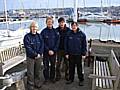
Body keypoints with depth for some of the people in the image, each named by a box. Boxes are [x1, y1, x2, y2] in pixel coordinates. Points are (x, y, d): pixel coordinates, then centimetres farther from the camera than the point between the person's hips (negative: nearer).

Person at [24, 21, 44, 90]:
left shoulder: (39, 36, 5)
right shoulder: (27, 37, -10)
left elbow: (42, 46, 1)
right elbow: (28, 48, -15)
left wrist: (39, 54, -12)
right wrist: (35, 54, -16)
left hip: (38, 57, 4)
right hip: (30, 57, -4)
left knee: (37, 72, 16)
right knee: (30, 73, 1)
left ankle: (37, 83, 32)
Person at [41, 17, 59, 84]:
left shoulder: (55, 31, 1)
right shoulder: (43, 31, -4)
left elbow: (57, 42, -1)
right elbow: (43, 42, -6)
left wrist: (53, 50, -10)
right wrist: (48, 50, -12)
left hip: (54, 52, 2)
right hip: (46, 52, -1)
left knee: (53, 65, 11)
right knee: (46, 66, 5)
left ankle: (52, 77, 26)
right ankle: (46, 78, 19)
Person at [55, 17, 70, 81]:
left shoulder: (68, 30, -4)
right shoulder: (56, 30, -1)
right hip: (59, 49, 1)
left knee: (67, 63, 9)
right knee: (58, 63, 6)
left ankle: (67, 75, 24)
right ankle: (58, 75, 20)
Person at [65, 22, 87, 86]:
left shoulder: (82, 34, -5)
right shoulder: (69, 34, 0)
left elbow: (84, 44, -1)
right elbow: (66, 44, 4)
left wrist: (84, 53, -4)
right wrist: (66, 53, 1)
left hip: (78, 54, -2)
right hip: (71, 54, 2)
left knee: (79, 67, 7)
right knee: (71, 67, 12)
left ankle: (81, 80, 21)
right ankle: (71, 79, 27)